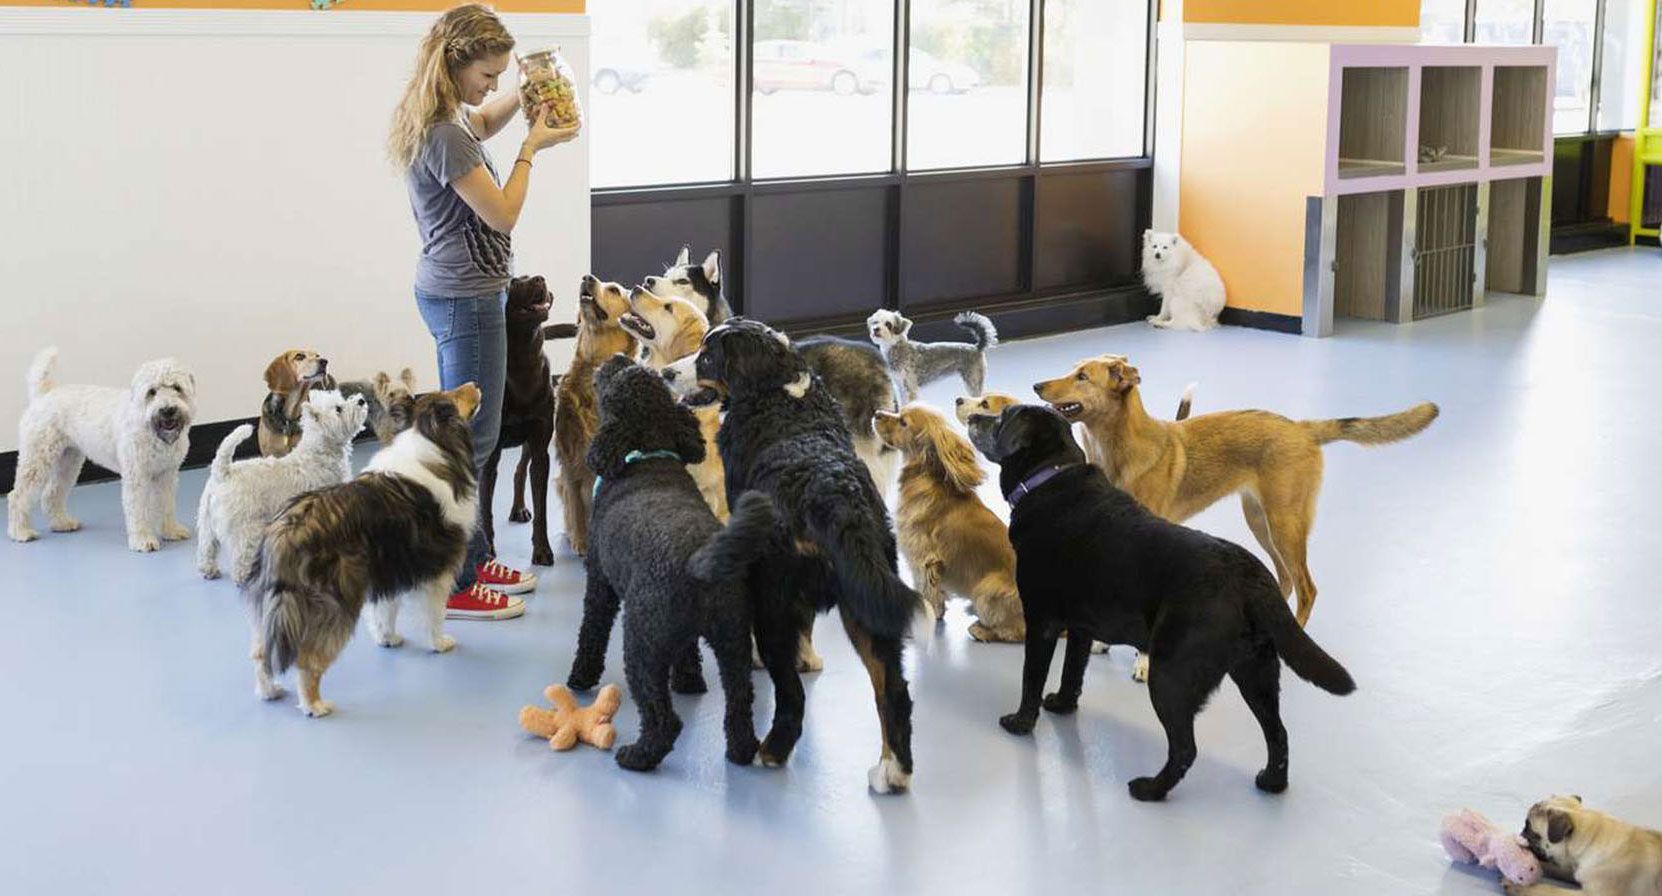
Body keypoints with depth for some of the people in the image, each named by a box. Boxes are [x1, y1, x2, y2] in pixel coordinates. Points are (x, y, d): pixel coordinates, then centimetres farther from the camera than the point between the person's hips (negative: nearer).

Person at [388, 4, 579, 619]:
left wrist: (523, 96, 15)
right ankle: (453, 585, 1)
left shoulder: (439, 120, 8)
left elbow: (483, 123, 32)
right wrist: (531, 149, -7)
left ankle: (472, 559, 28)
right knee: (470, 438, -5)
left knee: (462, 431, 17)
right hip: (466, 298, -11)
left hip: (451, 293, 11)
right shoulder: (444, 136, -23)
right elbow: (502, 214, -17)